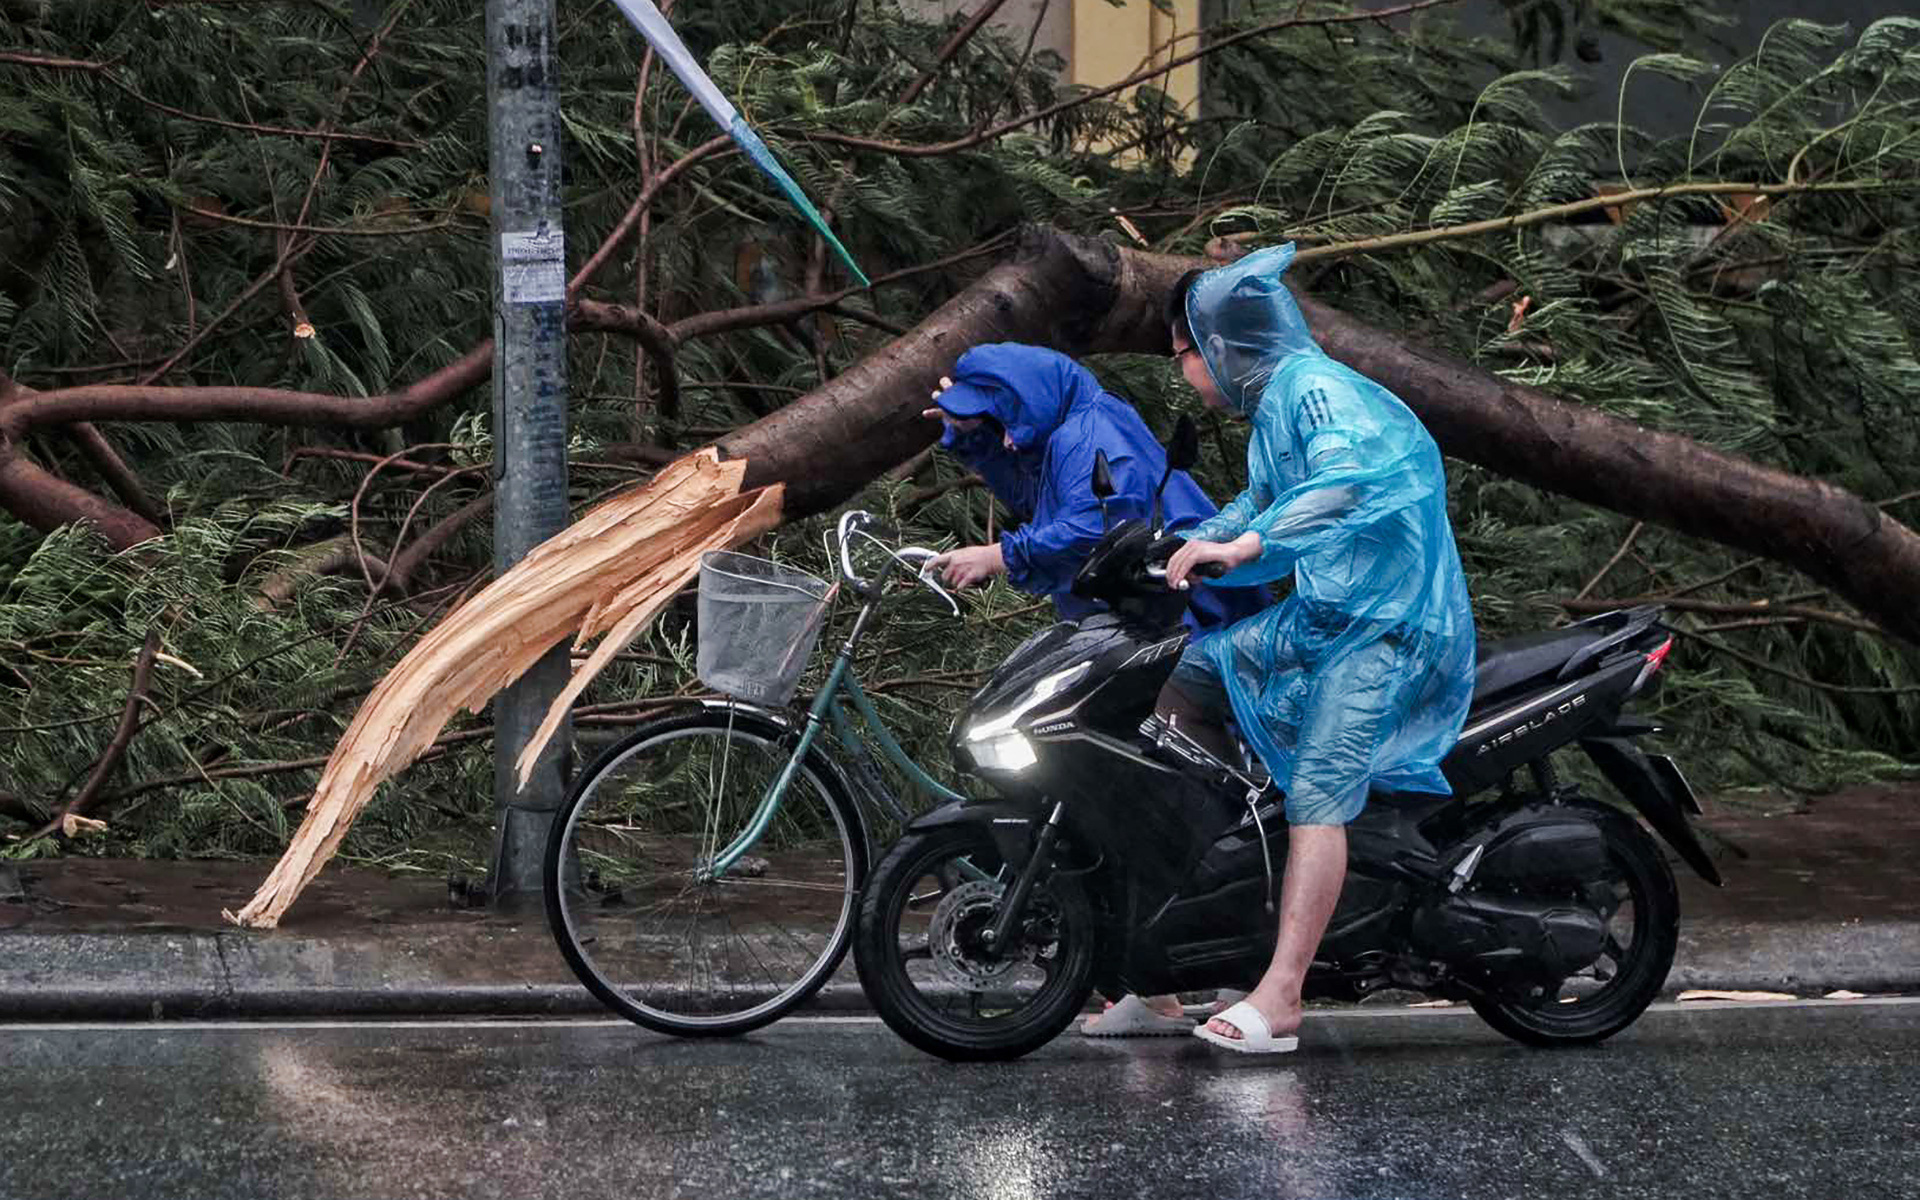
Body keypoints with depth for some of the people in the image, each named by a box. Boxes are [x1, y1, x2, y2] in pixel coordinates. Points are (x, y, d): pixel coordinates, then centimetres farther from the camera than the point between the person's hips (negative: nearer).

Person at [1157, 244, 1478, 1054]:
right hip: (1322, 616, 11)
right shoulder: (1273, 405, 19)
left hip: (1386, 628, -11)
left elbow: (1344, 481, -32)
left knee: (1317, 794, -23)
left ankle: (1278, 1000, -33)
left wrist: (1241, 547, -40)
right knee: (1184, 676, 15)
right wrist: (1171, 556, 22)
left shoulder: (1315, 387, -12)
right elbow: (1258, 504, 34)